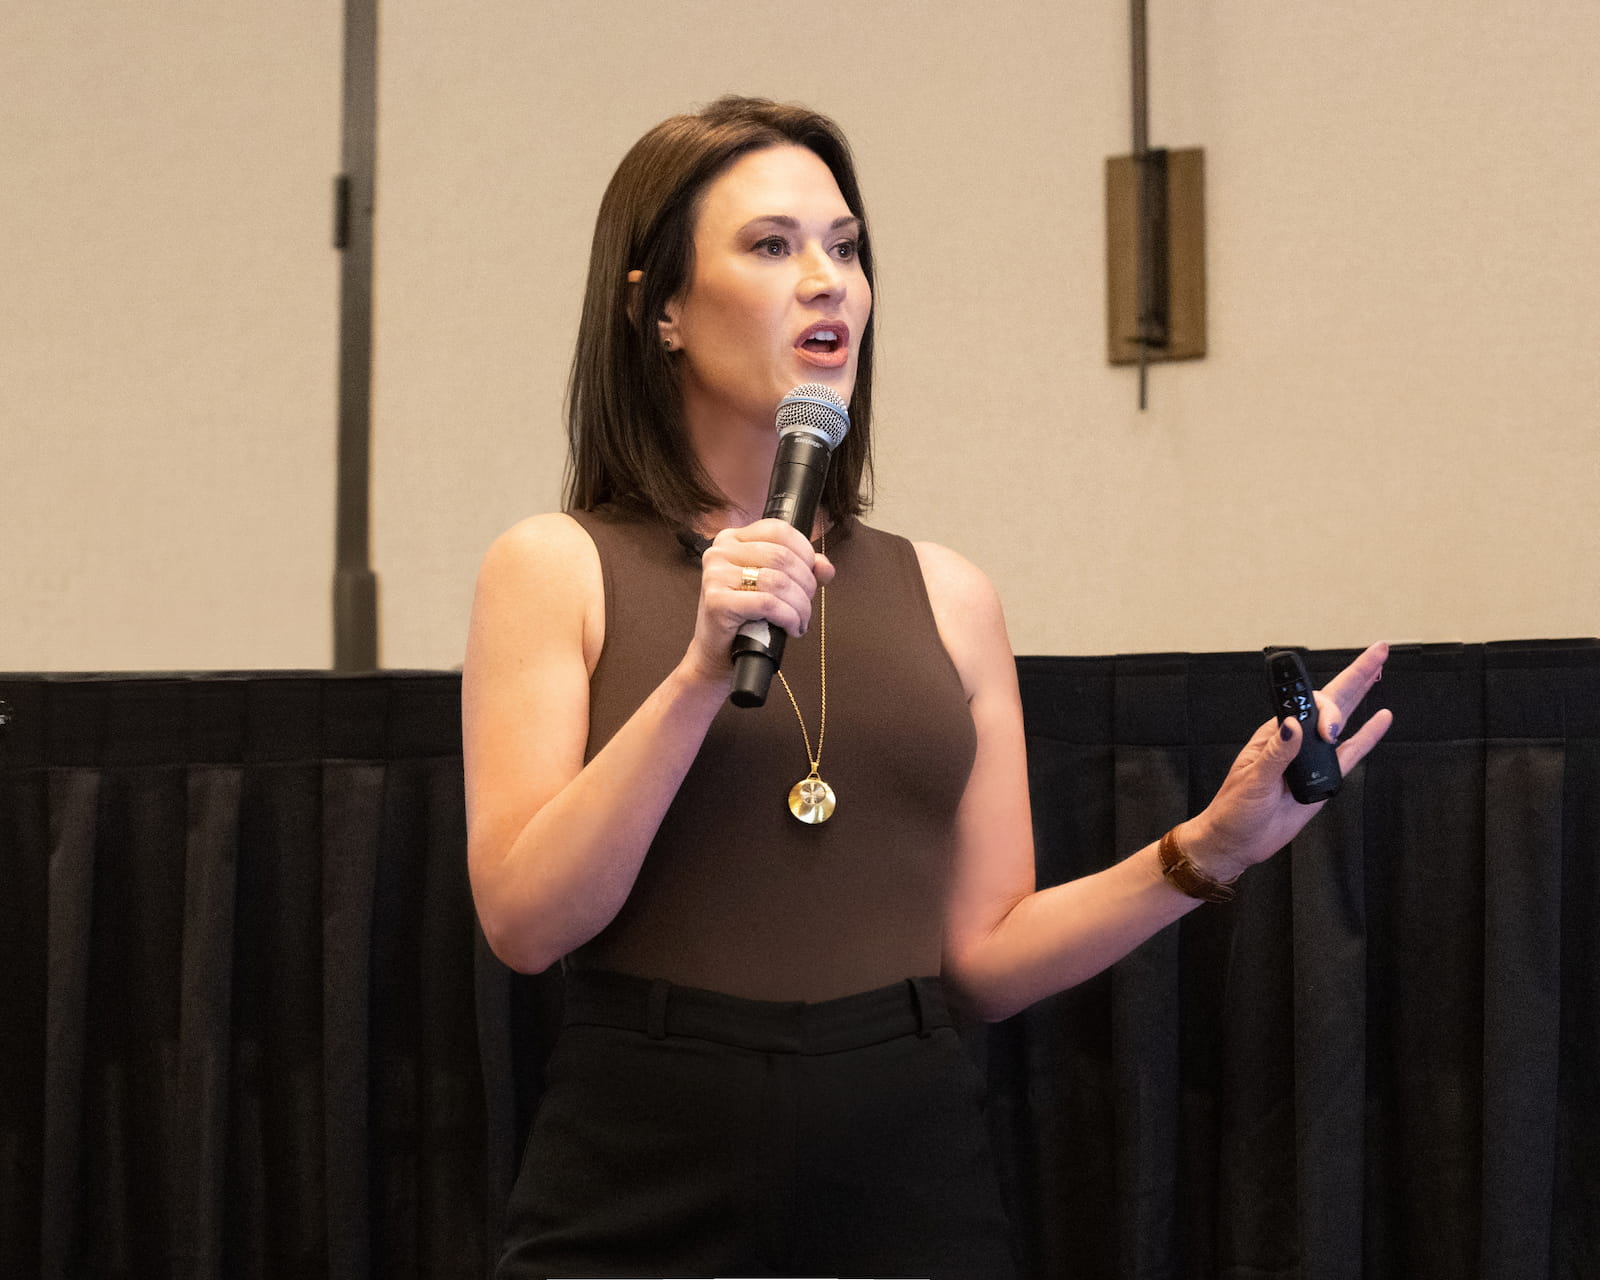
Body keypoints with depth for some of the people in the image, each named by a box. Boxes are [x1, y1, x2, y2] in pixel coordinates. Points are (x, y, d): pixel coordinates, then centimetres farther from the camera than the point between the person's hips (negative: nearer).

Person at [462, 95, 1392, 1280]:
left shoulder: (946, 597, 7)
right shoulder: (556, 570, -1)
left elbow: (987, 957, 5)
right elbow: (525, 921, -10)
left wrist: (1210, 848, -8)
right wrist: (703, 672, -18)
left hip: (909, 1182, 3)